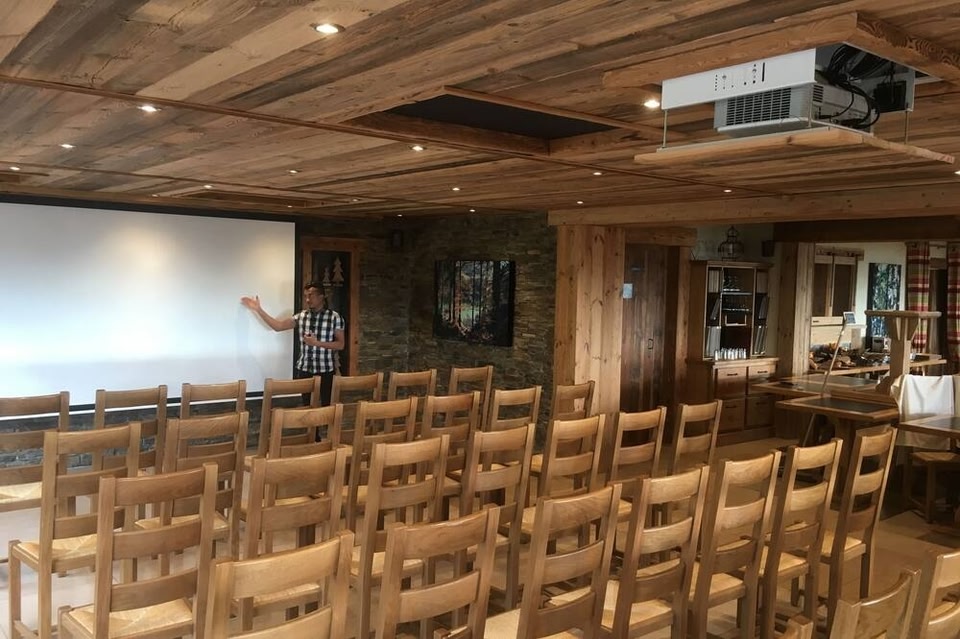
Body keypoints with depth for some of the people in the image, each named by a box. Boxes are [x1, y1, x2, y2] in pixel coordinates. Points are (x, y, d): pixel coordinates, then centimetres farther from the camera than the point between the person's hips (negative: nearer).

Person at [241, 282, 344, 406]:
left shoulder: (334, 317, -6)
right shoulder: (301, 316, 6)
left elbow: (340, 345, -6)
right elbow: (278, 326, 2)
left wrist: (317, 343, -16)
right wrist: (258, 309, -3)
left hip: (326, 371, -3)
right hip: (304, 370, 4)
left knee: (325, 405, 0)